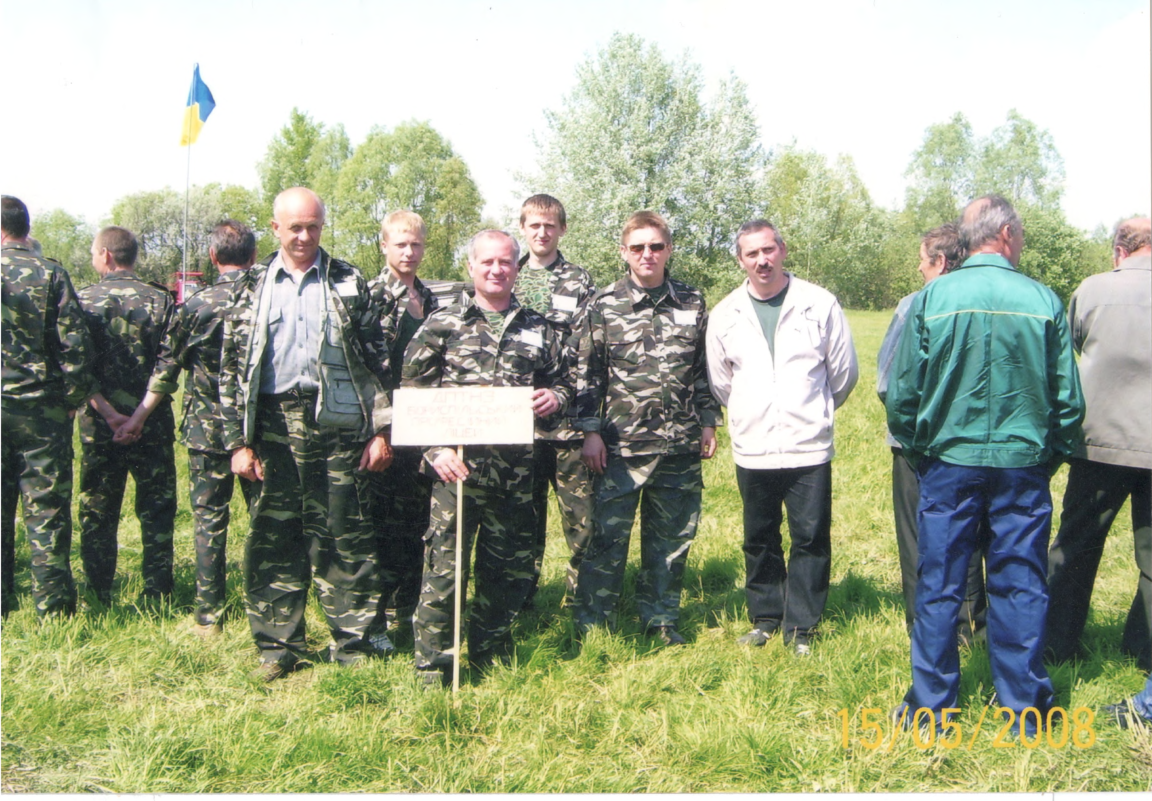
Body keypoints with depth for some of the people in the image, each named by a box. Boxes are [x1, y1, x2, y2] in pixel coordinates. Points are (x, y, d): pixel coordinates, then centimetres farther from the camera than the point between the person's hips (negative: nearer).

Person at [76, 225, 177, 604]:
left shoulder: (82, 300, -4)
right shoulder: (161, 300, -5)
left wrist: (102, 408, 2)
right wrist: (148, 404, 2)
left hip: (98, 422, 1)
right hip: (152, 423, -1)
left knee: (97, 511, 13)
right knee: (156, 508, 9)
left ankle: (99, 595, 19)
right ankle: (157, 595, 11)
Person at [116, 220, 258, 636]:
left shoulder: (197, 305, -6)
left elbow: (167, 366, 0)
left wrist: (140, 415, 11)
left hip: (208, 429, -1)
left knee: (209, 519, 5)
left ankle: (209, 616, 9)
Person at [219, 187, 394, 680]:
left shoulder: (349, 284, 7)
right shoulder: (250, 288, 10)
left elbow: (377, 360, 5)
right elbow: (231, 369, 9)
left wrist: (381, 430, -1)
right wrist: (238, 441, 2)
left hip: (337, 425, -2)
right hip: (273, 426, 2)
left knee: (344, 537, 2)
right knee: (273, 537, 7)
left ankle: (353, 646, 13)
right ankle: (278, 646, 20)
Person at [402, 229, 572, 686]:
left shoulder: (537, 329, 13)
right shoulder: (442, 324, 5)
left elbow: (563, 383, 21)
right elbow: (412, 394, 2)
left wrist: (555, 398, -3)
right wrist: (435, 450, -10)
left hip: (515, 472, 3)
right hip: (456, 466, -3)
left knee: (509, 570, 11)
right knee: (445, 568, -4)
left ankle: (490, 658, 30)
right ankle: (433, 672, 9)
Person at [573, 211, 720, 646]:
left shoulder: (692, 302, 7)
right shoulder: (603, 304, 1)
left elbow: (704, 368, 13)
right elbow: (588, 373, 1)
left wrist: (708, 422, 10)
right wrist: (590, 431, -4)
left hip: (680, 446, 3)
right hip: (621, 445, -2)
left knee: (672, 537, 11)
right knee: (608, 536, 1)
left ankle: (661, 619, 26)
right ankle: (592, 624, 14)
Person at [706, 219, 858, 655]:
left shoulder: (819, 303, -3)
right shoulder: (726, 313, 3)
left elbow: (844, 372, 6)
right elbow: (719, 380, 16)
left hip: (809, 448, -2)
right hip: (752, 451, 2)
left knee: (811, 539, 3)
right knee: (759, 540, 13)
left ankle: (800, 627, 16)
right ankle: (764, 618, 29)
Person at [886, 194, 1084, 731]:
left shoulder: (931, 299, -6)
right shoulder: (1042, 300, -4)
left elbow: (901, 392, -4)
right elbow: (1068, 398, -1)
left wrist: (915, 449, 11)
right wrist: (1052, 454, 14)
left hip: (949, 464, 0)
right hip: (1023, 465, 1)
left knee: (939, 587, 8)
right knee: (1020, 587, 11)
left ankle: (929, 708, 16)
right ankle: (1023, 709, 21)